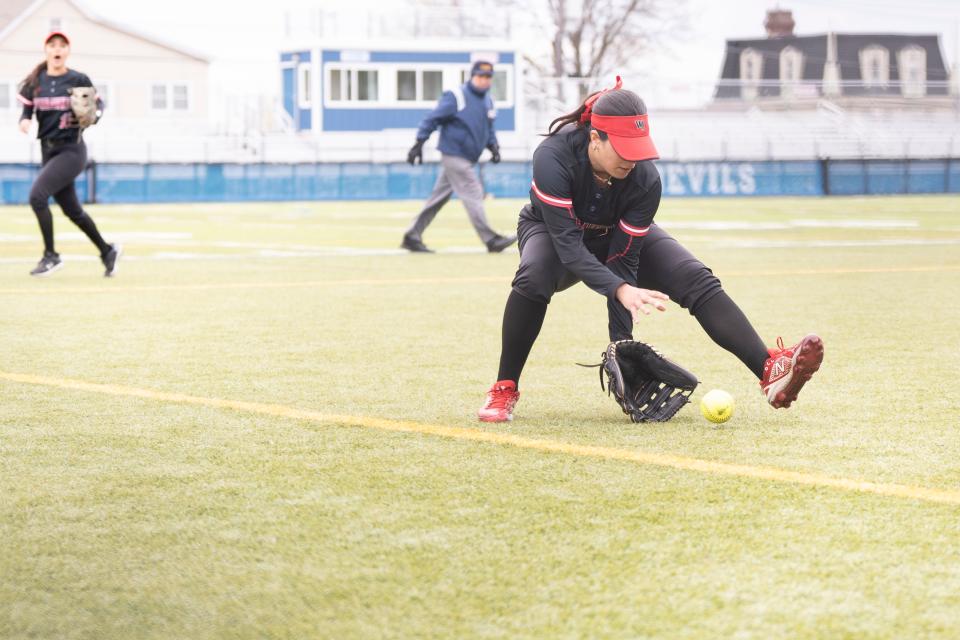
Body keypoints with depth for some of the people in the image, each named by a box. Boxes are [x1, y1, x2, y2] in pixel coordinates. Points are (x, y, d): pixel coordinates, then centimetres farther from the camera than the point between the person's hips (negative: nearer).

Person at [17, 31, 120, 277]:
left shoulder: (78, 80, -5)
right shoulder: (35, 82, 4)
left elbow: (97, 103, 7)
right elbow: (27, 110, 7)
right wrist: (24, 121, -16)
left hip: (71, 150, -5)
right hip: (48, 150, 5)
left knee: (37, 195, -20)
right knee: (72, 210, 11)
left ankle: (50, 256, -8)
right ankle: (107, 251, 29)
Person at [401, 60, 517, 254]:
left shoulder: (487, 101, 12)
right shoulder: (455, 97, -11)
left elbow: (489, 129, 23)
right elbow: (432, 119, -11)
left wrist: (493, 146, 6)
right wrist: (419, 144, -15)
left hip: (468, 158, 8)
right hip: (454, 156, -8)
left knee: (439, 198, 10)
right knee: (472, 194, -11)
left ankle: (412, 237, 15)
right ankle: (491, 240, -12)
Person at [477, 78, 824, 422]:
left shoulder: (645, 178, -29)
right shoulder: (553, 158, -37)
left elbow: (622, 261, -25)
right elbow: (568, 246, -41)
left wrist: (622, 342, -31)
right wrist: (621, 290, -55)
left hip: (619, 237, 2)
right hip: (551, 230, -2)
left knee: (697, 280, -20)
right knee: (534, 275, -38)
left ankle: (769, 371, -30)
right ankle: (504, 389, -23)